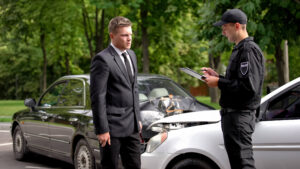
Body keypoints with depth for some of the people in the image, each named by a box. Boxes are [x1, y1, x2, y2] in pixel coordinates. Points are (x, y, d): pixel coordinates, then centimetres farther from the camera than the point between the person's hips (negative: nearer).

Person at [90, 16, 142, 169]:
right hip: (112, 127, -7)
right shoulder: (102, 59, -13)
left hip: (131, 126, 8)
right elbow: (98, 97, -16)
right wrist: (101, 129, -18)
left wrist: (138, 119, 17)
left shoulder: (131, 55, 13)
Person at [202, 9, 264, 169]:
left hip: (240, 116, -11)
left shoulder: (248, 50, -14)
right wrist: (217, 76, 13)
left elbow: (248, 87, -24)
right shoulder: (239, 49, 18)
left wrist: (219, 83, -16)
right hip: (234, 114, 11)